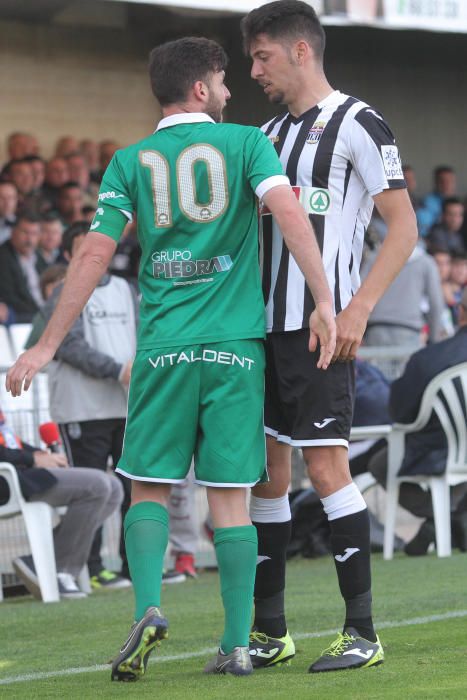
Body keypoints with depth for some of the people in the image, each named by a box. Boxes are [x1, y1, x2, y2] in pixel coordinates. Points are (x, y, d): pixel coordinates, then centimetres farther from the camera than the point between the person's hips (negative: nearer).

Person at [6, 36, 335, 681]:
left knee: (150, 490, 9)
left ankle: (149, 607, -14)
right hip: (236, 344, -1)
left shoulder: (131, 161, 8)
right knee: (231, 499, 4)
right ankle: (238, 645, 3)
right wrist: (323, 301, -15)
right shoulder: (246, 143, 4)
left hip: (163, 348, 1)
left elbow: (95, 253, 2)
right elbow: (288, 209, -13)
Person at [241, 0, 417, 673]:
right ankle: (270, 631, 15)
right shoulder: (269, 133, 18)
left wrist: (358, 307, -17)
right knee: (265, 471, 8)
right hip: (264, 326, 8)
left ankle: (362, 631, -5)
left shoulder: (357, 125, -6)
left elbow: (404, 227, -8)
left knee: (325, 466, -11)